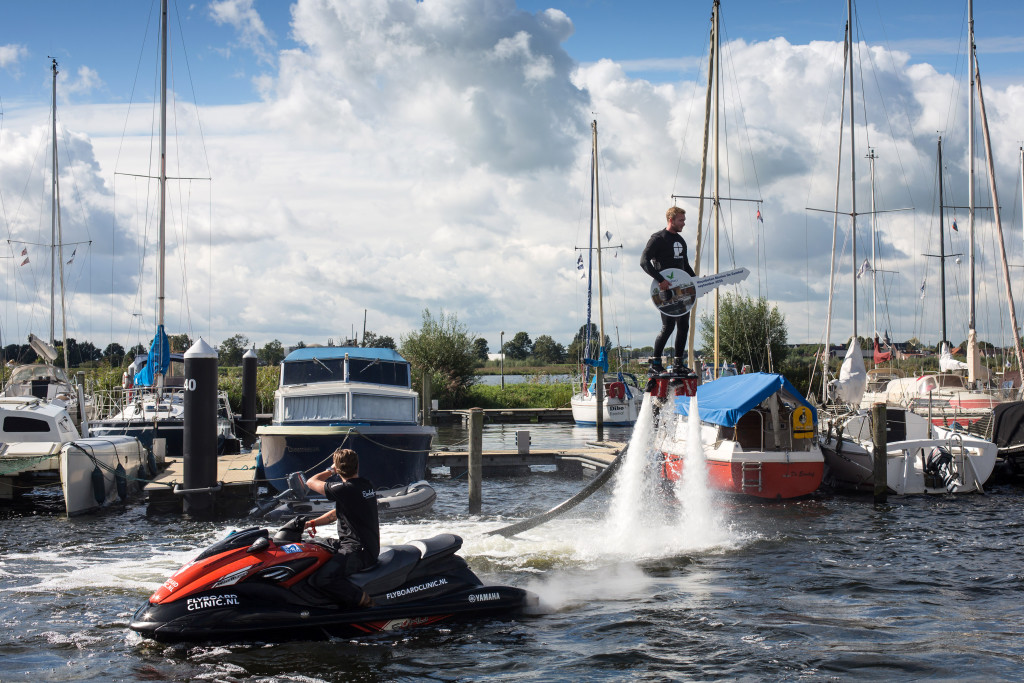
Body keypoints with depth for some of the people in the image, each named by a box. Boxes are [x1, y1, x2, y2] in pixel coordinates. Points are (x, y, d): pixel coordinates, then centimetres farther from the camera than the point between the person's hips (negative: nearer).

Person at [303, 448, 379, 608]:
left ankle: (364, 601, -18)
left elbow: (311, 482, -5)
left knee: (319, 579, -26)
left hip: (359, 552, -10)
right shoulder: (367, 485, 10)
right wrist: (314, 522, 13)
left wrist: (330, 471, 10)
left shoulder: (344, 489, -19)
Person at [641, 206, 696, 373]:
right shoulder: (658, 238, -8)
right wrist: (660, 279, -25)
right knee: (668, 326, -10)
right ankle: (655, 362, -1)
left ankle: (678, 362, 14)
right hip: (666, 290, -8)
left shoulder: (681, 241, 18)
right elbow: (644, 261, -17)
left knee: (683, 326, 6)